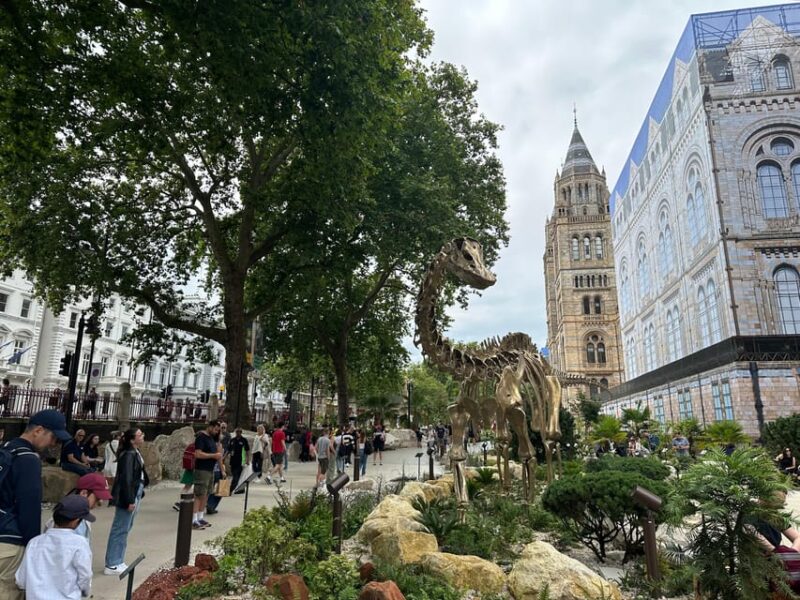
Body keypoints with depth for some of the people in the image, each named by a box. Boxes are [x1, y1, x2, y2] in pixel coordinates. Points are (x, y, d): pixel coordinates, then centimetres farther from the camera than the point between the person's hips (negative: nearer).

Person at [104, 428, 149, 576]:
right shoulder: (129, 455, -20)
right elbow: (126, 479, -22)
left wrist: (136, 497, 14)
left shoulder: (135, 453, 10)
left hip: (135, 494, 10)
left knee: (125, 529, 17)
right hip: (127, 497, -10)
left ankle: (117, 561, 27)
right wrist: (130, 500, -21)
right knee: (120, 530, 0)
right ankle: (112, 565, 10)